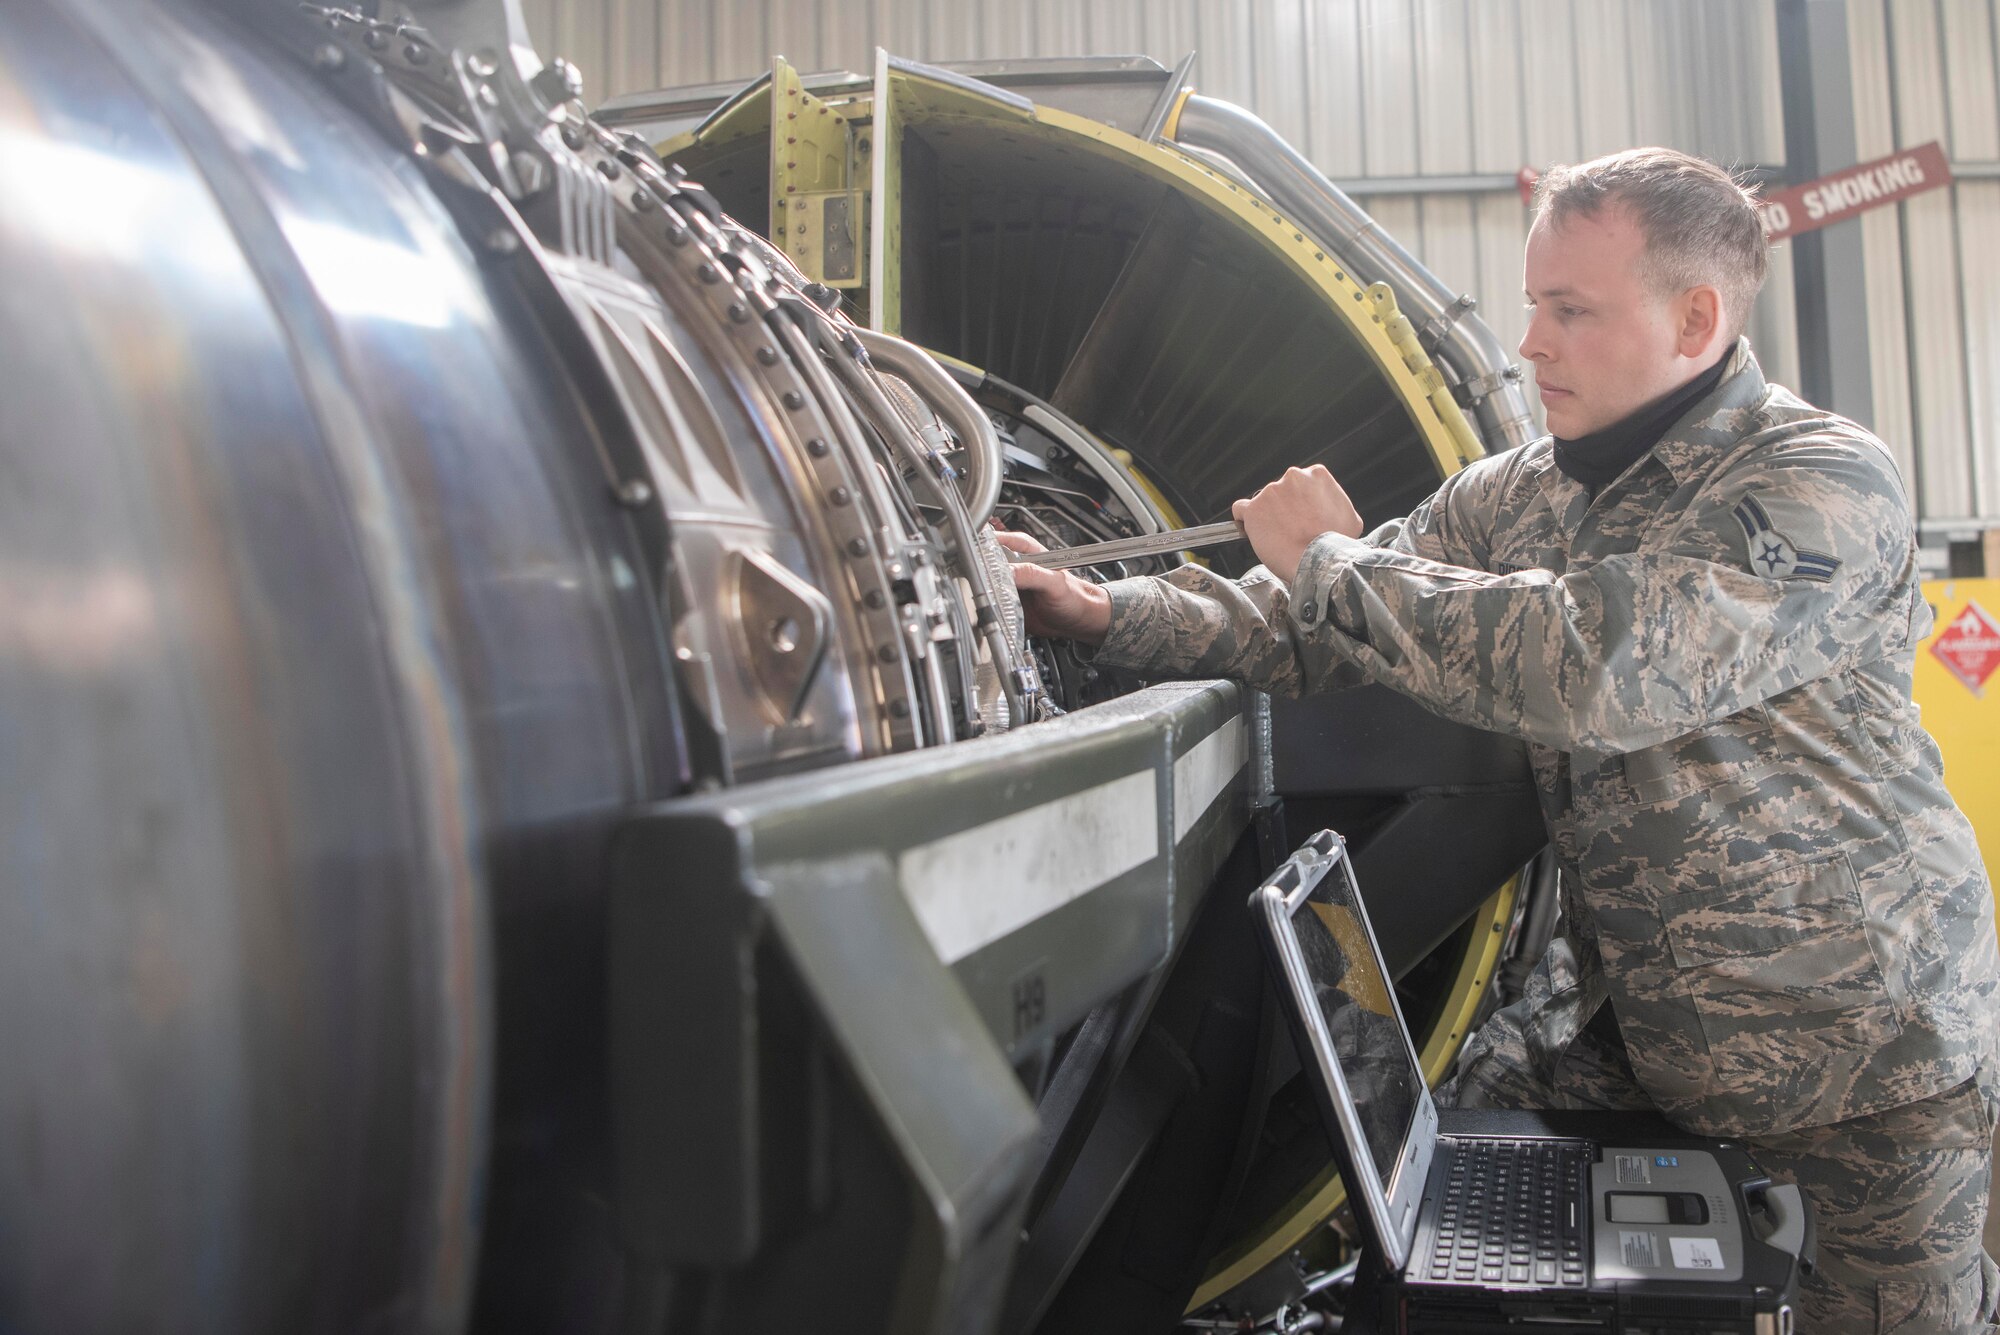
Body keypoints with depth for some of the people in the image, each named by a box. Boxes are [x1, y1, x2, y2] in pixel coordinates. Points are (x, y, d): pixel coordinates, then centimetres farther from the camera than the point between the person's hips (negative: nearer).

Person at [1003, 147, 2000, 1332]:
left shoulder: (1827, 486, -19)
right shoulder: (1516, 497, 3)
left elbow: (1590, 667, -34)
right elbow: (1316, 638, 1)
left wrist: (1333, 560, -23)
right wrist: (1108, 613, -13)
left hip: (1859, 1056, -5)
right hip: (1616, 1012, 6)